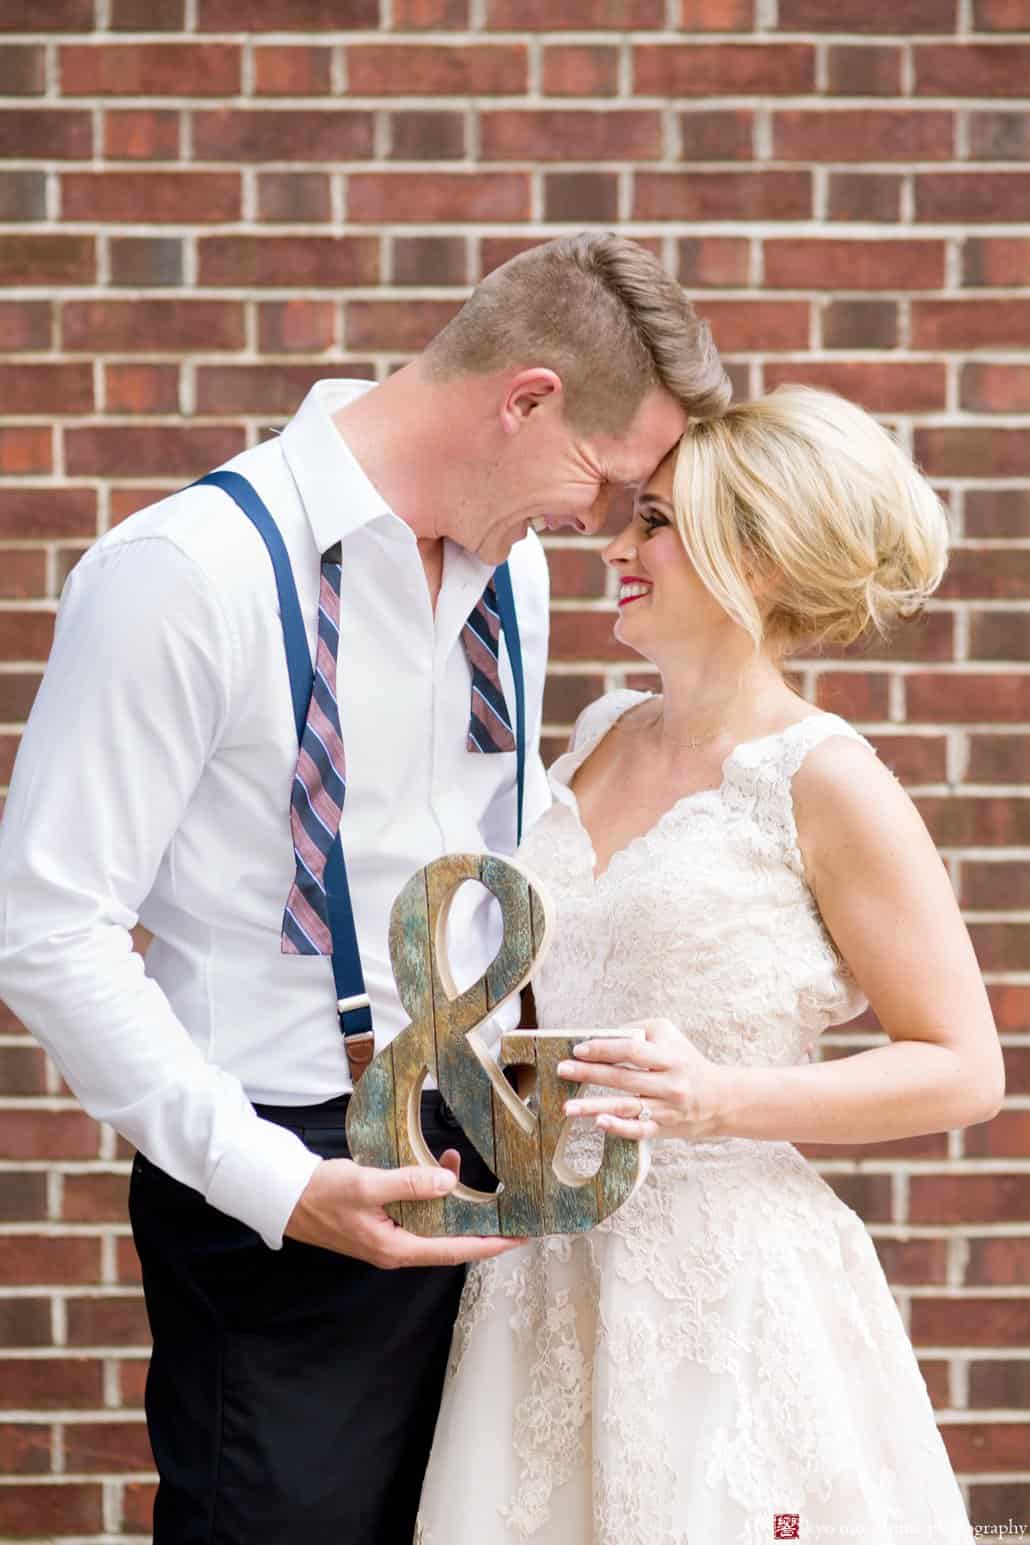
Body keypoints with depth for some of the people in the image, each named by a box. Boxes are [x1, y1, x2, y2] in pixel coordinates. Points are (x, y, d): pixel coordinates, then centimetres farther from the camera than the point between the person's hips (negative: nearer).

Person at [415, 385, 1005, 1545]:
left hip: (721, 1290, -6)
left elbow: (964, 1070, -10)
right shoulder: (600, 735, 8)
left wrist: (715, 1100, -20)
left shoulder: (823, 781, -10)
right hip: (547, 1268, 6)